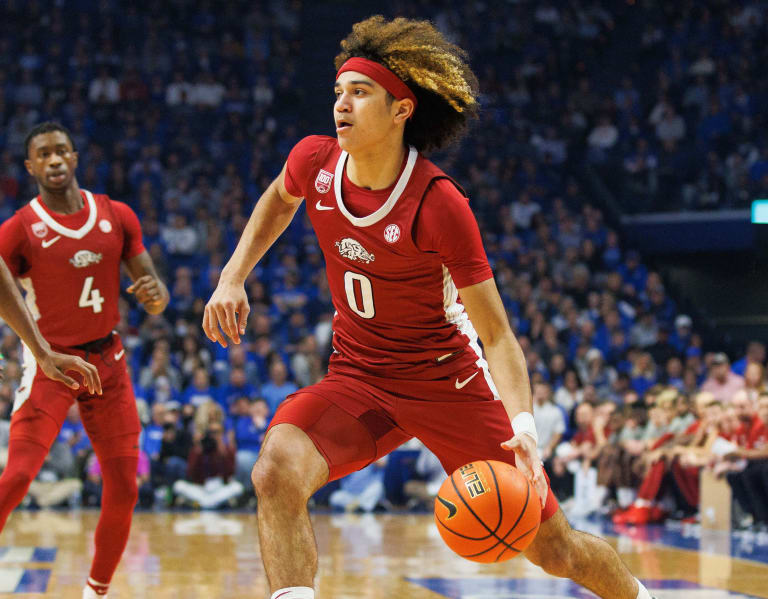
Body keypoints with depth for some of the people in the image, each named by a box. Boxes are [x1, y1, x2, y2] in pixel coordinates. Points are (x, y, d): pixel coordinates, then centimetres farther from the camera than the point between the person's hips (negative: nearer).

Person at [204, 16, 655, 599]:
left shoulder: (438, 204, -24)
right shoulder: (315, 161, -10)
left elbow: (496, 333, -20)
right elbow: (280, 198, 18)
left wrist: (522, 423, -36)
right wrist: (233, 278, 7)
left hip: (448, 380, -3)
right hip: (357, 378, 3)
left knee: (553, 546, 3)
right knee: (276, 472, -29)